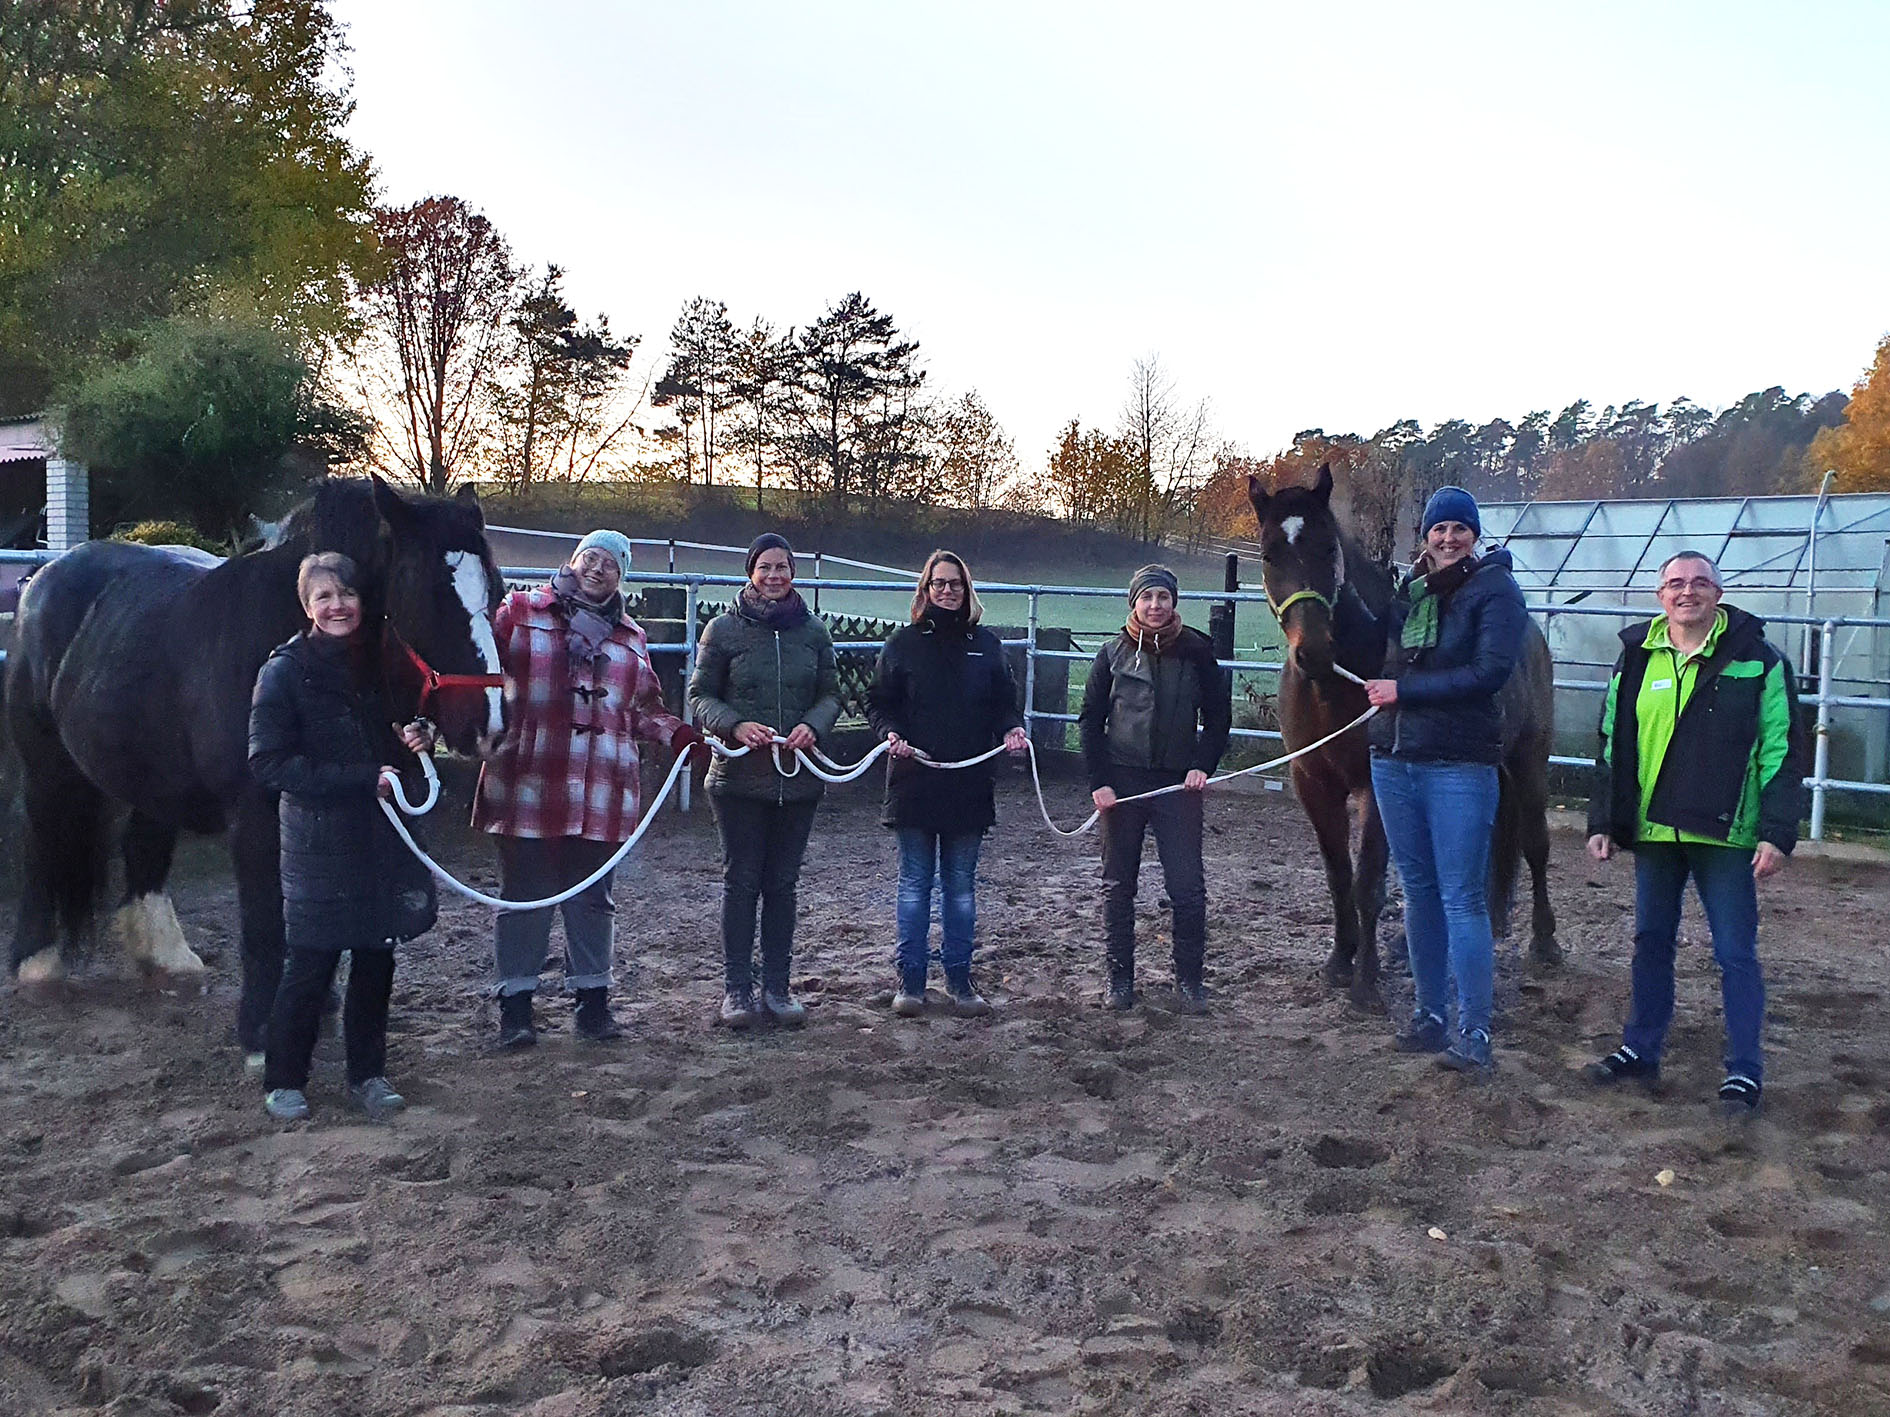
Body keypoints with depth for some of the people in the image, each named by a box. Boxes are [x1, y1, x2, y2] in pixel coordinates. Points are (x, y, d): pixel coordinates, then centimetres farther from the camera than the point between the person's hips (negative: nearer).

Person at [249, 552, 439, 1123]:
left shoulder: (378, 660, 7)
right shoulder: (285, 671, -9)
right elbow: (269, 764, -15)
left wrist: (416, 739, -5)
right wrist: (364, 778, -21)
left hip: (383, 838, 5)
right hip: (321, 842, -5)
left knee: (376, 960, 12)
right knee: (310, 967, 2)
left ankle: (367, 1073, 26)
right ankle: (284, 1081, 19)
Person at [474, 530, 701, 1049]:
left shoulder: (630, 637, 16)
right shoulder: (521, 612, 4)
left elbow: (644, 708, 19)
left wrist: (676, 733, 1)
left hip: (601, 795, 3)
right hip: (527, 787, -3)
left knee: (593, 899, 11)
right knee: (525, 897, 4)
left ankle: (593, 999, 22)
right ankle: (516, 1003, 16)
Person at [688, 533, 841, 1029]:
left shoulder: (812, 630, 5)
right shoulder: (724, 628, -2)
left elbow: (831, 693, 9)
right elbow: (700, 696, -1)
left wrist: (813, 725, -12)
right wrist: (735, 725, -19)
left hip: (799, 777, 2)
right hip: (739, 777, -2)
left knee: (782, 882, 10)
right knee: (741, 881, 3)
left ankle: (778, 985, 19)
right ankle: (736, 986, 14)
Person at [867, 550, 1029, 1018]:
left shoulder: (986, 645, 8)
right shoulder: (903, 642, 3)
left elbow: (1005, 702, 12)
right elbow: (879, 702, 4)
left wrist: (1012, 729, -8)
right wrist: (890, 732, -15)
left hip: (969, 784, 2)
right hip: (914, 782, -1)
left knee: (961, 885, 9)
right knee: (914, 884, 5)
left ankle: (959, 979, 18)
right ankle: (910, 980, 13)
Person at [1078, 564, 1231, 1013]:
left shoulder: (1196, 651, 0)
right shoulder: (1114, 653, 1)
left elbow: (1218, 716, 6)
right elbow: (1090, 720, 3)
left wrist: (1202, 766, -7)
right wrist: (1098, 782, -5)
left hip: (1177, 783, -1)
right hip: (1122, 782, 1)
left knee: (1188, 887, -2)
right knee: (1118, 885, 8)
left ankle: (1189, 980, 12)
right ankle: (1120, 979, 20)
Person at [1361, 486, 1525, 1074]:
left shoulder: (1495, 590, -6)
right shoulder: (1407, 588, 11)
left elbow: (1488, 673, -17)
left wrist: (1404, 689, -17)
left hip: (1459, 766, -6)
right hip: (1394, 760, 6)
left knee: (1462, 899, -5)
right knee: (1418, 892, 14)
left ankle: (1474, 1034, 1)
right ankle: (1429, 1015, 25)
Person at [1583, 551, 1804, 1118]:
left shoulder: (1757, 661, -4)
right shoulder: (1636, 659, 7)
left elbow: (1782, 751, -4)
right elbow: (1612, 747, 11)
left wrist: (1777, 833, -11)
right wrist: (1604, 822, 7)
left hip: (1726, 835, -4)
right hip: (1652, 831, 4)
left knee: (1736, 954, 2)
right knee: (1650, 942, 14)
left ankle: (1744, 1071, 12)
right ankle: (1640, 1049, 26)